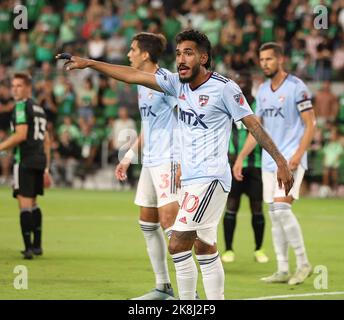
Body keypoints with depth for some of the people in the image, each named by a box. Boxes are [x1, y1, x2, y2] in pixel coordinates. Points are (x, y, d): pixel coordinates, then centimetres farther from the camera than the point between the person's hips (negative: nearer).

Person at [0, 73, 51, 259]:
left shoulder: (22, 106, -6)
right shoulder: (39, 109, 20)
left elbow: (21, 135, -17)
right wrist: (46, 168, 24)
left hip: (25, 160, -8)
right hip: (40, 160, 8)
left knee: (24, 203, -9)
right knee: (33, 203, 18)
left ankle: (28, 247, -16)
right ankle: (37, 246, 21)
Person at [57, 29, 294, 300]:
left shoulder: (224, 88, -9)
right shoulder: (178, 83, 8)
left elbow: (253, 125, -7)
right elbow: (134, 76, 8)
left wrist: (281, 162, -11)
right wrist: (89, 63, 6)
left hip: (210, 178, -8)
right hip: (190, 179, 8)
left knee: (178, 244, -15)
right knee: (204, 248, 11)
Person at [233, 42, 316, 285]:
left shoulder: (296, 87, -8)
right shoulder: (262, 91, 13)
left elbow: (310, 125, -9)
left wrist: (298, 155, -20)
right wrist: (240, 159, 14)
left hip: (291, 159, -7)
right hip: (269, 161, 7)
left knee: (281, 208, -19)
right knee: (275, 215, 5)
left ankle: (303, 263, -8)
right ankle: (283, 271, 9)